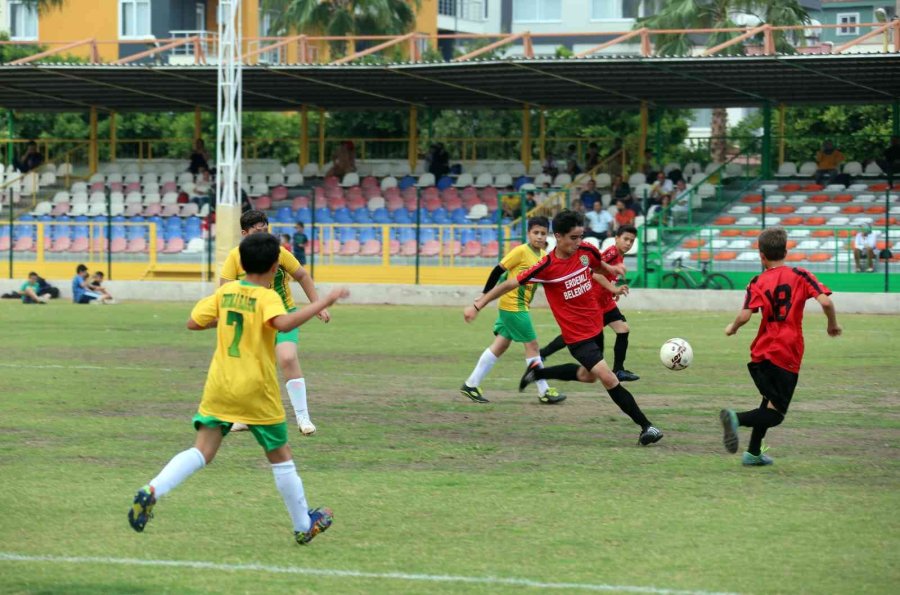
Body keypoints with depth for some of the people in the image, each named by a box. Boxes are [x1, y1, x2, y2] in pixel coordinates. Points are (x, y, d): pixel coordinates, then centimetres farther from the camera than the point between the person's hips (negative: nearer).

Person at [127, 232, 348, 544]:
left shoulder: (225, 291, 5)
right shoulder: (266, 297, -11)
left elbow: (193, 322, 8)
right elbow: (283, 323, -32)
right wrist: (324, 302, -28)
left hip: (219, 387, 4)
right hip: (256, 391, -4)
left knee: (202, 451, 0)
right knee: (281, 456, 11)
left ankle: (151, 491, -25)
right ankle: (304, 526, 23)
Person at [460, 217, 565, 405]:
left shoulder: (544, 256, 9)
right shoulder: (521, 251, -15)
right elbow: (498, 270, -13)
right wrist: (485, 295, -12)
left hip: (519, 306, 8)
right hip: (513, 306, -8)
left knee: (501, 345, 10)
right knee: (532, 344, -3)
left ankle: (471, 385, 14)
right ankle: (544, 392, 4)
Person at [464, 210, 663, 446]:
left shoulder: (587, 251, -8)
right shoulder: (547, 267, -21)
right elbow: (509, 284, -12)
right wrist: (478, 305, -10)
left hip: (595, 326, 7)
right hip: (576, 335, -7)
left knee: (588, 375, 26)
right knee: (608, 378, -16)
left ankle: (537, 372, 44)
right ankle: (646, 426, -10)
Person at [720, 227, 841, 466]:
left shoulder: (758, 282, 1)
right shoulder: (800, 276, -1)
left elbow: (745, 315, -11)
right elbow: (825, 301, -12)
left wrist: (732, 328, 9)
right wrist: (833, 324, 5)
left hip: (761, 354, 3)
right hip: (788, 357, -3)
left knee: (771, 402, 24)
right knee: (775, 413, -1)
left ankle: (753, 453, 21)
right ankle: (737, 418, -27)